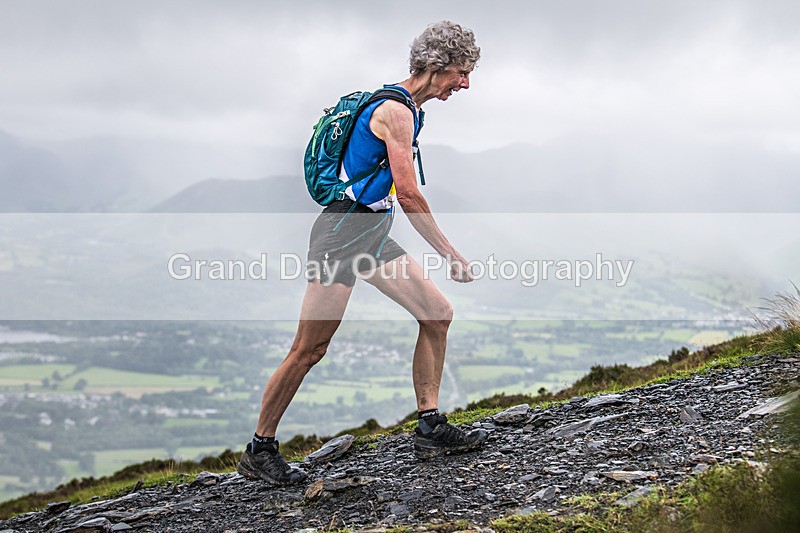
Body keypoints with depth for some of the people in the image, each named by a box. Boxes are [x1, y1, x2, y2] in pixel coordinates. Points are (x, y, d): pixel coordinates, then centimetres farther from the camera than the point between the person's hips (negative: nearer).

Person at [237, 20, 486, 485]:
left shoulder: (407, 110, 16)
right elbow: (408, 193, -19)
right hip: (344, 231, -10)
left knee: (438, 313, 4)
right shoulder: (396, 111, -15)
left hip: (373, 235, 10)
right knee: (309, 350, -6)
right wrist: (451, 254, -14)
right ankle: (259, 451, 4)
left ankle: (430, 428, 9)